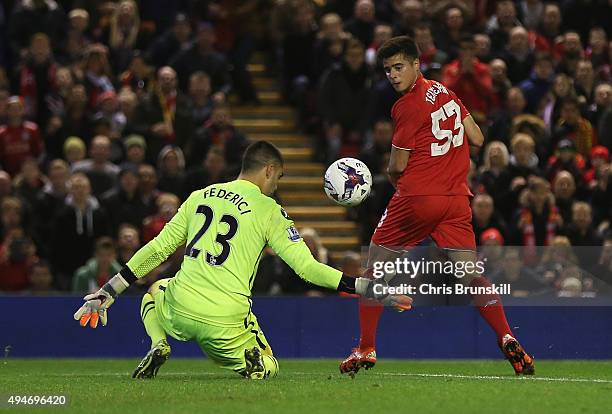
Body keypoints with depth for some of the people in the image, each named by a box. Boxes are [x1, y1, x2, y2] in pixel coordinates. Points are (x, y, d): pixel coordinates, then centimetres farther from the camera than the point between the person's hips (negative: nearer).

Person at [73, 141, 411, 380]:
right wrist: (368, 288, -2)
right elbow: (307, 267, -5)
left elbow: (158, 249, 12)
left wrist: (109, 292, 18)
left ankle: (158, 346, 6)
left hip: (180, 312, 3)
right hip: (226, 322, -3)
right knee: (267, 369, 25)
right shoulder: (268, 210, 0)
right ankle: (252, 359, -13)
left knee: (155, 291, 38)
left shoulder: (199, 196, 12)